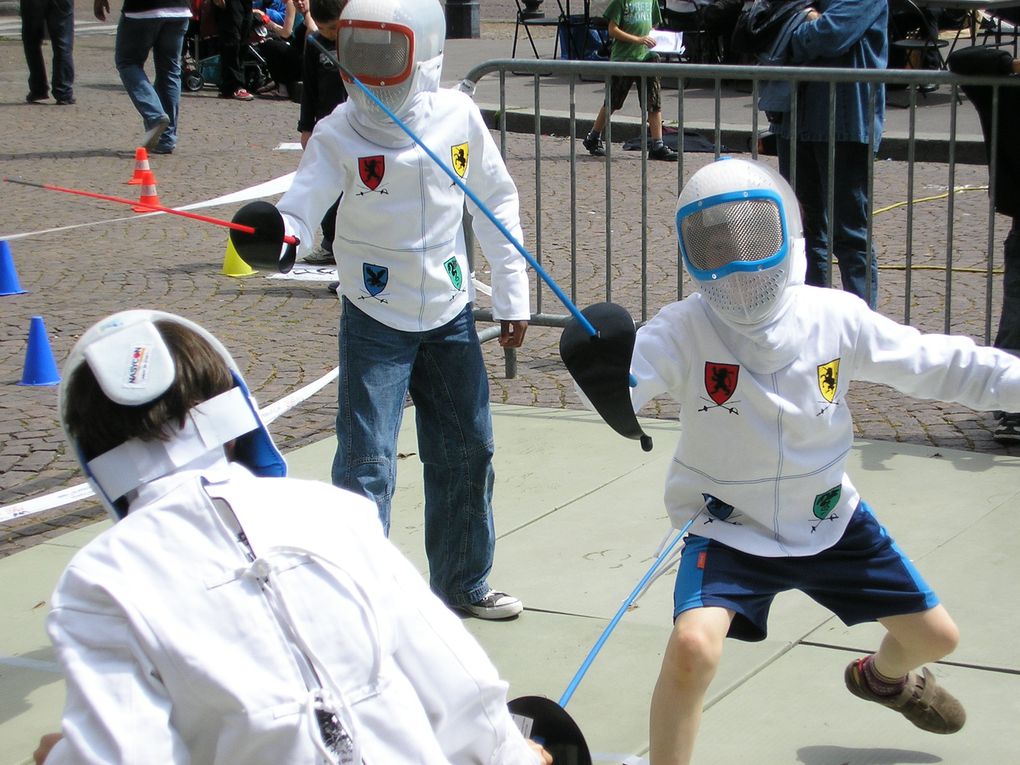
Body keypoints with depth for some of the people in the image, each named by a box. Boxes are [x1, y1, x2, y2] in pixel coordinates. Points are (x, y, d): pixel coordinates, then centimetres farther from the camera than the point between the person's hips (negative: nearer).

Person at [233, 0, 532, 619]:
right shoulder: (339, 133, -16)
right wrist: (275, 237, -49)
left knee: (467, 451, 15)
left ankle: (464, 583, 35)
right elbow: (301, 209, -25)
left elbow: (496, 204, 3)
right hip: (375, 320, -3)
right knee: (366, 463, -9)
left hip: (450, 315, 3)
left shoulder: (458, 116, -9)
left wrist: (513, 296, 5)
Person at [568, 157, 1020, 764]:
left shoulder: (836, 319, -17)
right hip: (729, 528, -4)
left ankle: (884, 676, 54)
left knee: (935, 637, 16)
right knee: (693, 647, -31)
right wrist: (600, 375, -63)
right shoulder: (682, 331, -25)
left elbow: (941, 366, -6)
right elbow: (620, 390, -41)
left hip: (829, 520, 4)